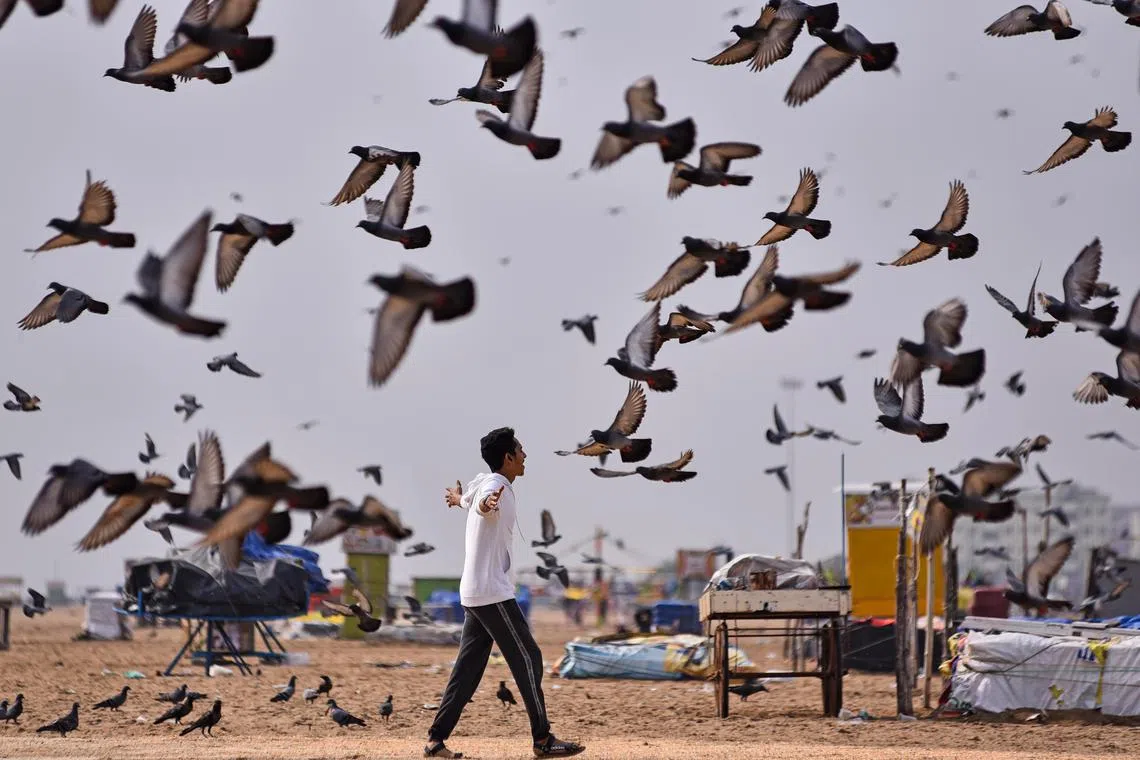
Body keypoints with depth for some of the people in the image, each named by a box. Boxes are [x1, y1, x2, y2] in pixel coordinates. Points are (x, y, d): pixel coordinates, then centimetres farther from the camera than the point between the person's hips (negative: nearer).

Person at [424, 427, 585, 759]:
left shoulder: (486, 483, 14)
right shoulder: (495, 485, -15)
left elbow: (468, 498, 37)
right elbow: (482, 501, -41)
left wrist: (459, 499, 60)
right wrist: (488, 503, -64)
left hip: (475, 594, 10)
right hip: (493, 594, -10)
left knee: (468, 668, 9)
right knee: (528, 659, -4)